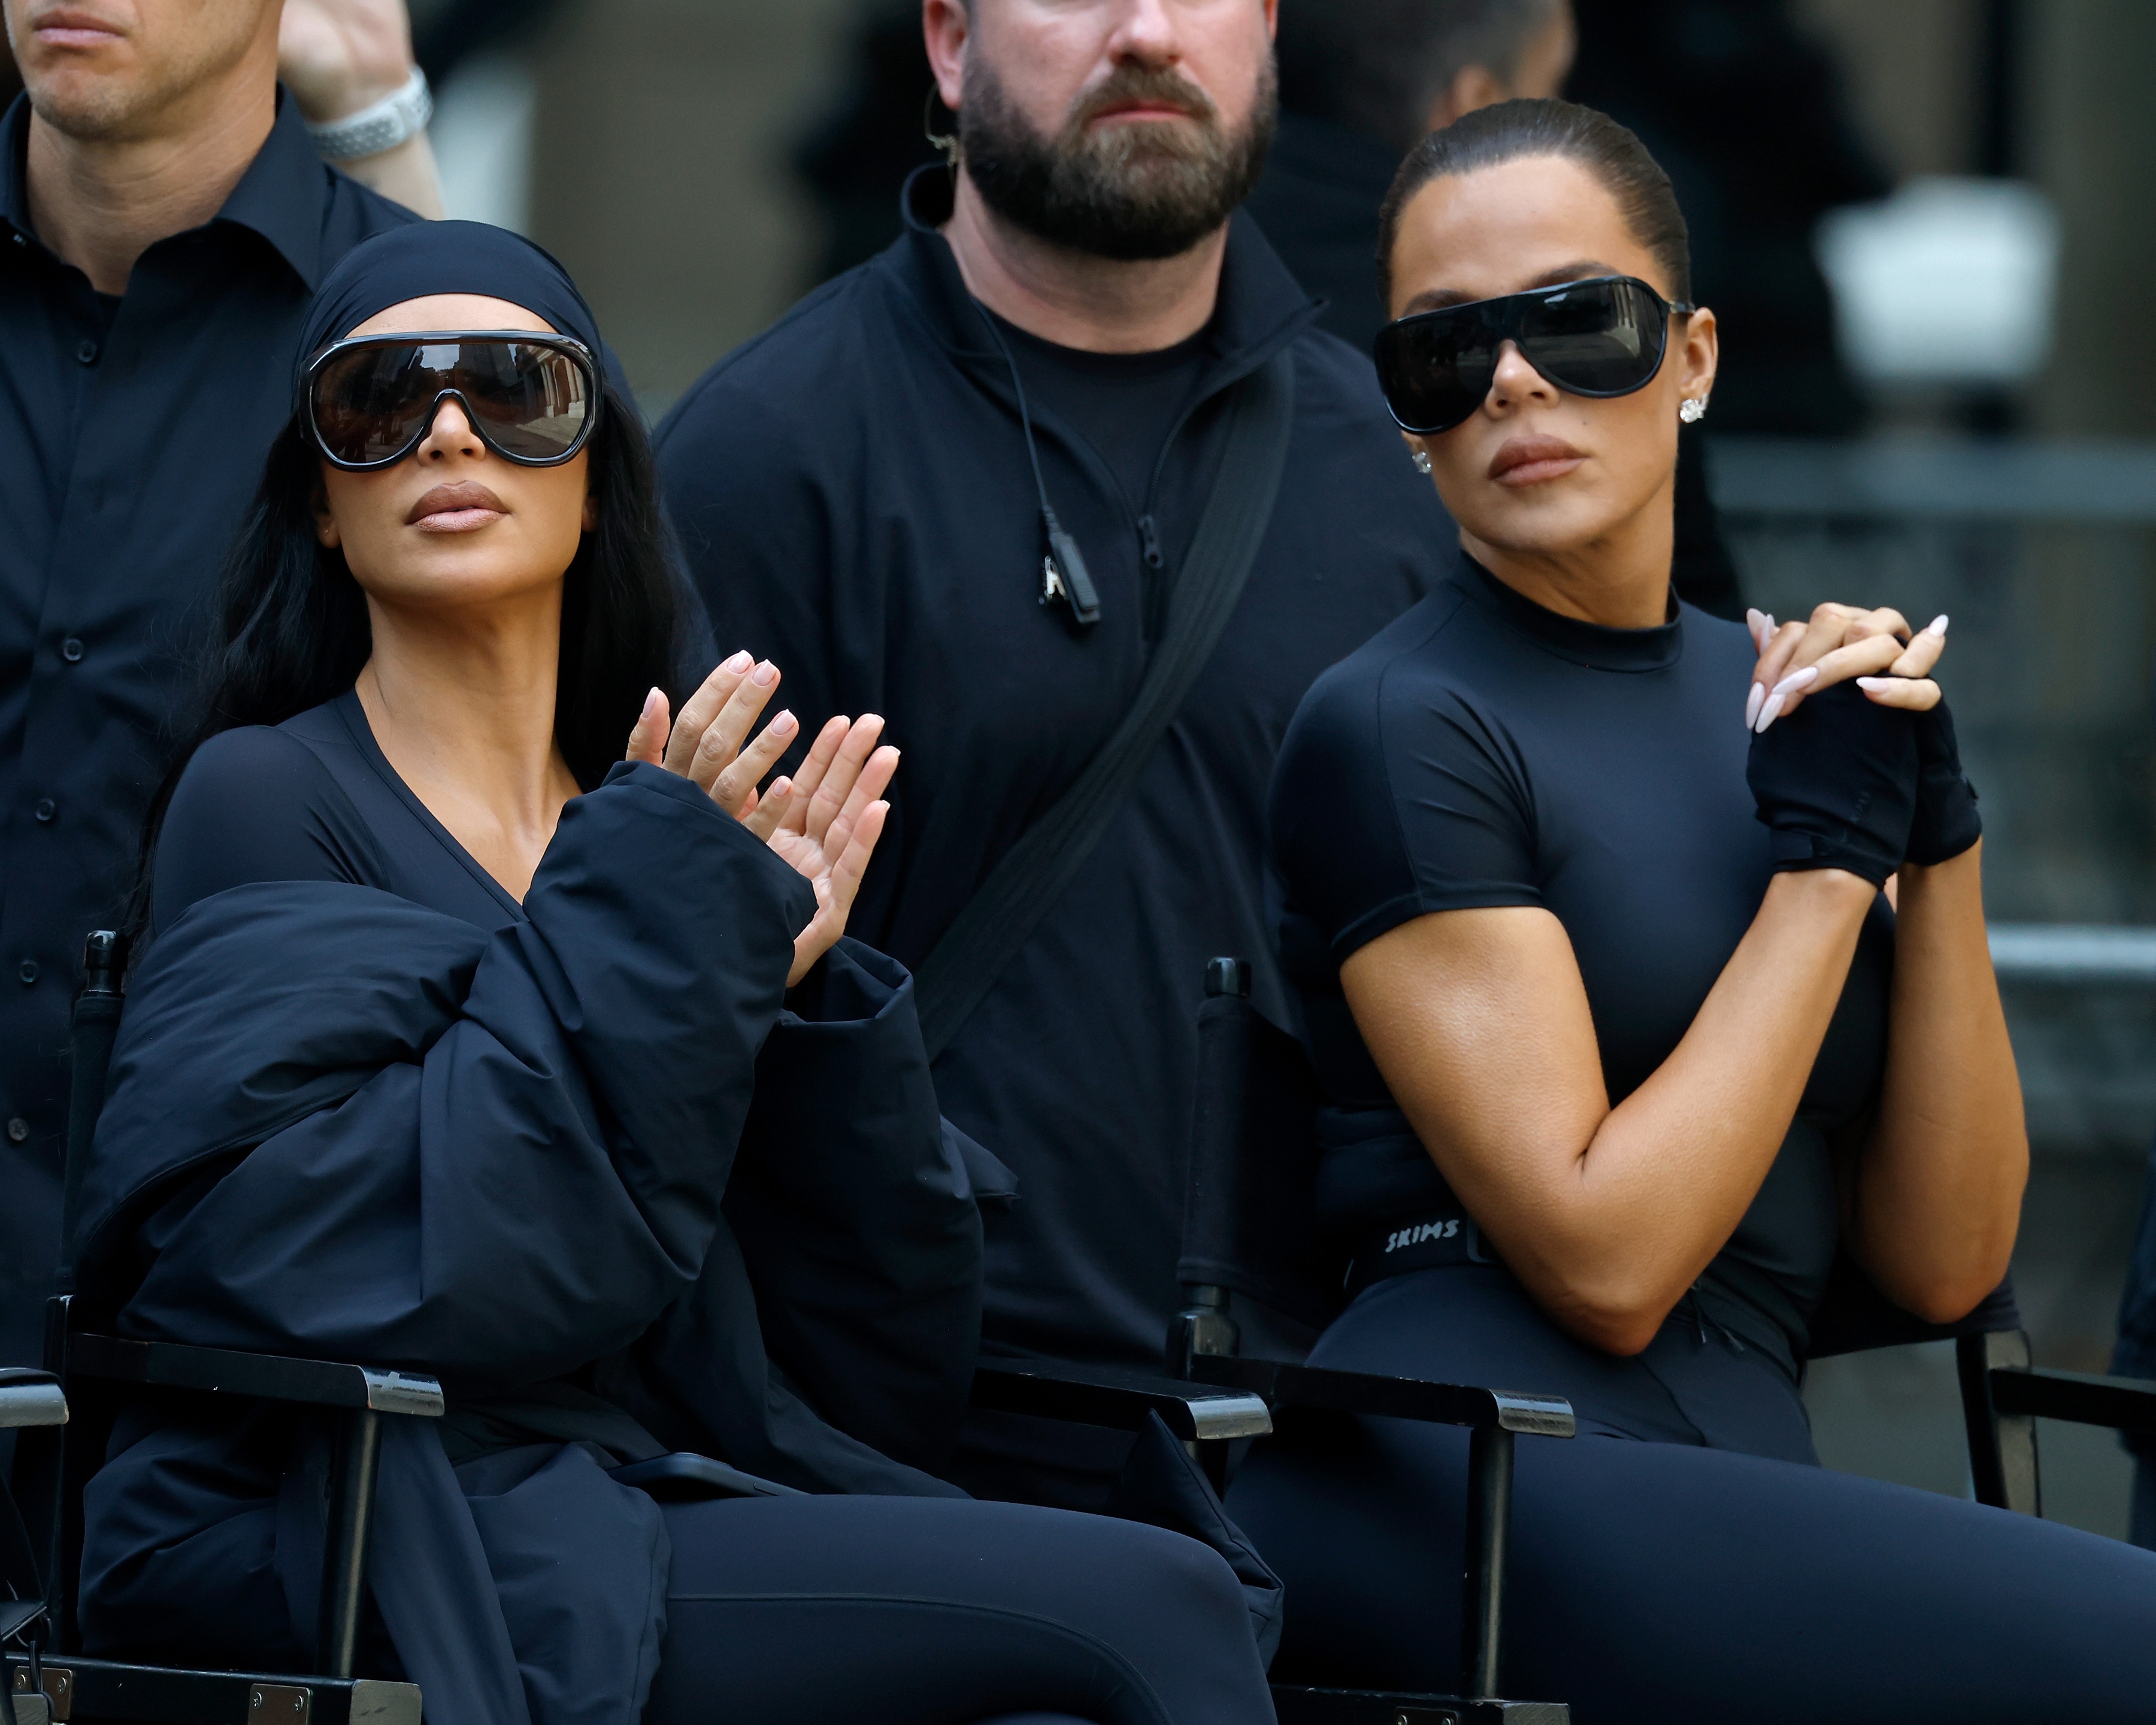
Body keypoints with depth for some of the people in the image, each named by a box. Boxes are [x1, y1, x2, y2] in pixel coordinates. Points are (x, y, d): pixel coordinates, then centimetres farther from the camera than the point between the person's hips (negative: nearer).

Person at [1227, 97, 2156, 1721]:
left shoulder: (1773, 698, 18)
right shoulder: (1400, 725, -2)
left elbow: (1943, 1264, 12)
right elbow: (1605, 1256, -11)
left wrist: (1937, 844, 2)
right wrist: (1828, 859, -5)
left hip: (1734, 1468, 7)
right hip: (1460, 1490, -7)